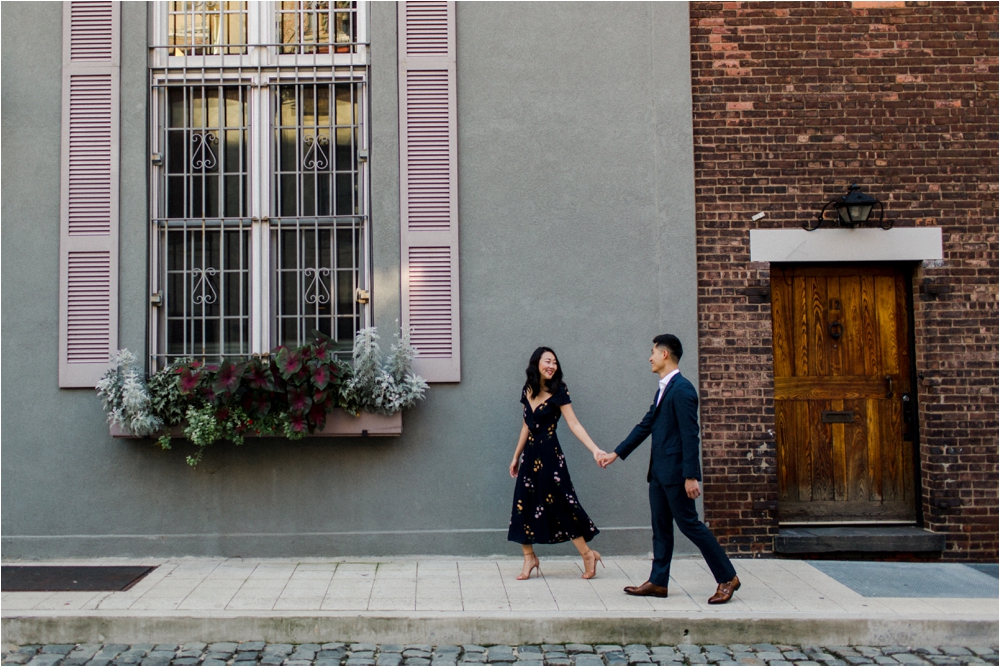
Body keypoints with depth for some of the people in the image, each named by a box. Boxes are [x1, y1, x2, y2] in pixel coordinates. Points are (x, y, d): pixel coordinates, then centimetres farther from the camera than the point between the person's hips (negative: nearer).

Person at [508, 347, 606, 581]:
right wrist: (516, 456, 21)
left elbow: (574, 424, -14)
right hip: (530, 454, 6)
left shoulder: (558, 392, -7)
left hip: (549, 455, -5)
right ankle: (529, 557, 14)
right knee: (523, 505, 3)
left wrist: (594, 449, -25)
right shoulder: (527, 391, 8)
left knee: (560, 504, -4)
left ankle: (587, 554, 9)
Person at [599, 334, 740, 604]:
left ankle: (728, 577, 6)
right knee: (661, 527, 12)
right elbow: (645, 425, 21)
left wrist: (691, 476, -23)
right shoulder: (664, 389, 15)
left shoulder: (682, 389, -15)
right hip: (659, 471, 10)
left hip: (676, 472, -10)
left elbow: (690, 435, -20)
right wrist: (616, 454, 22)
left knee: (689, 523, -4)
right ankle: (658, 582, 20)